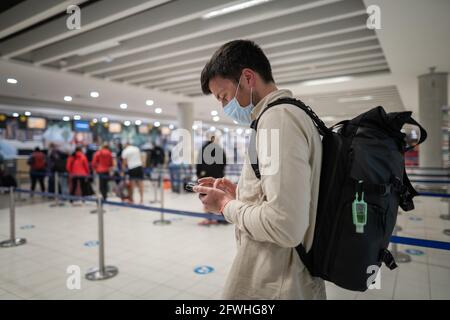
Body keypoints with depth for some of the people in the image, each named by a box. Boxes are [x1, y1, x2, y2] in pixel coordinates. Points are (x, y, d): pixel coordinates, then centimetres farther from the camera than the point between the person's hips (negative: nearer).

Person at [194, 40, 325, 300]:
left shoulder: (278, 117, -20)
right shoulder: (298, 116, 11)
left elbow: (285, 226, -29)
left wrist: (226, 205, -14)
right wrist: (239, 193, 8)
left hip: (272, 288, -9)